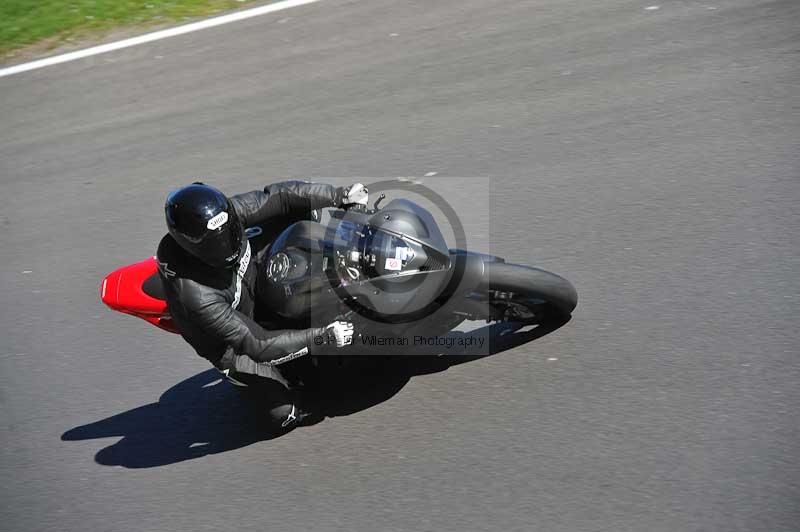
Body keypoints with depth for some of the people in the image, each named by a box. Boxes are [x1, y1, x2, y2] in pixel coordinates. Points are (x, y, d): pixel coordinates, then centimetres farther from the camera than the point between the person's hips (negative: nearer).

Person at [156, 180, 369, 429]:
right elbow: (256, 345, -38)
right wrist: (322, 336, -40)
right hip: (230, 344, -6)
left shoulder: (226, 214, -29)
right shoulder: (195, 296, -42)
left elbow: (278, 196, -21)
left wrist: (341, 195, -30)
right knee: (287, 413, -9)